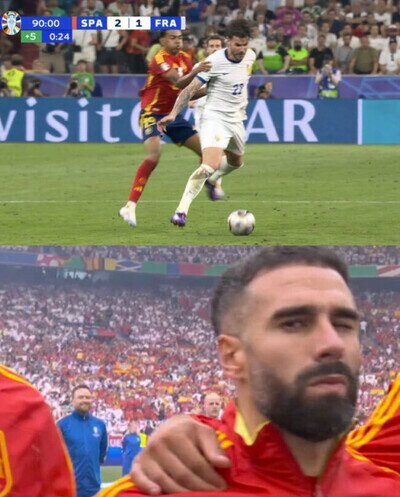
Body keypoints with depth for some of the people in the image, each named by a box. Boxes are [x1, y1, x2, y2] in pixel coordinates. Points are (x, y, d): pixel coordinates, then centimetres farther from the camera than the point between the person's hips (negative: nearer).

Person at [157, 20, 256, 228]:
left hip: (236, 120, 8)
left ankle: (213, 180, 59)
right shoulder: (215, 61, -21)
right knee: (210, 166, -26)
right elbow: (190, 89, -21)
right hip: (215, 118, -8)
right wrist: (173, 113, -31)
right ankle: (182, 210, -24)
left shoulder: (250, 56, -1)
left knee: (236, 162, 28)